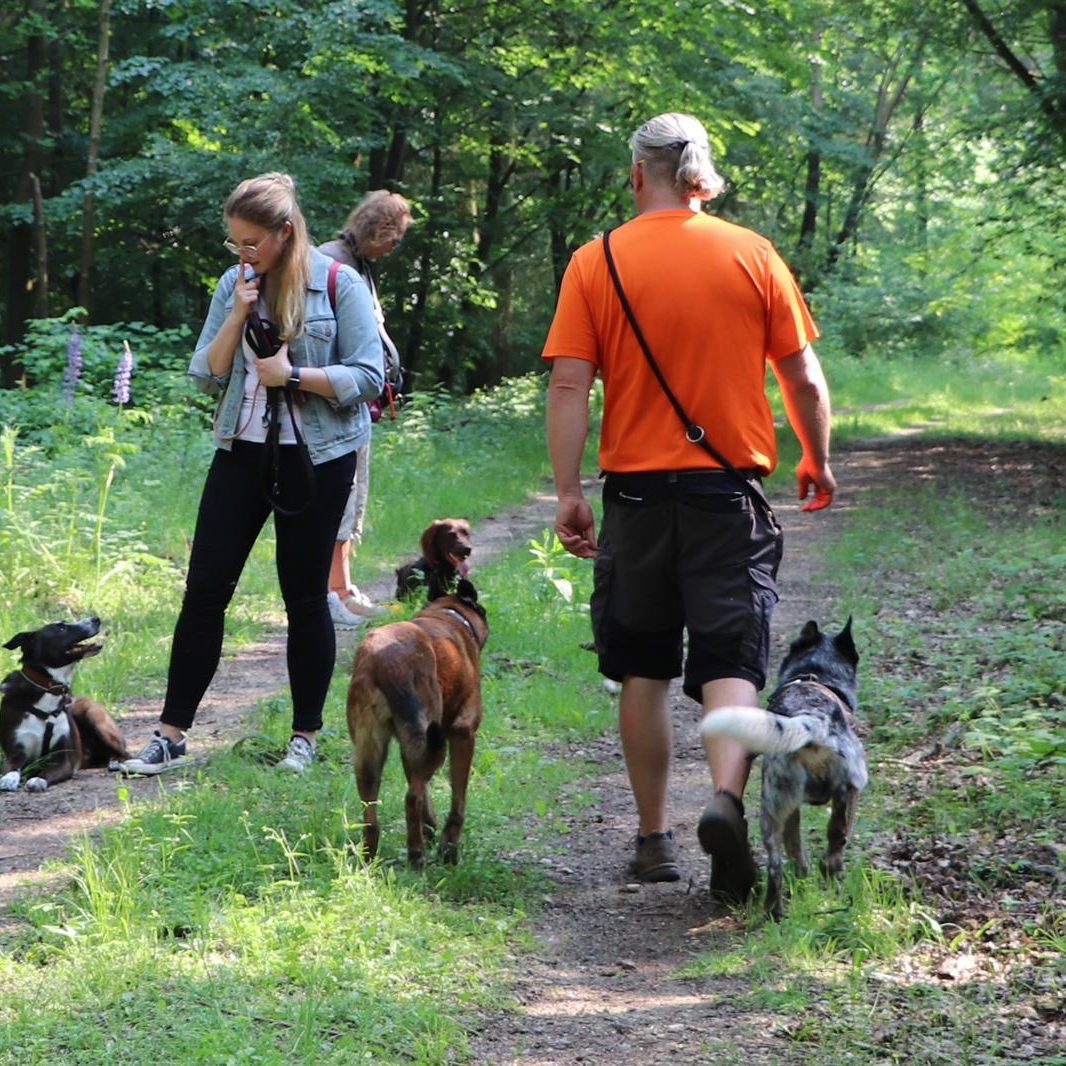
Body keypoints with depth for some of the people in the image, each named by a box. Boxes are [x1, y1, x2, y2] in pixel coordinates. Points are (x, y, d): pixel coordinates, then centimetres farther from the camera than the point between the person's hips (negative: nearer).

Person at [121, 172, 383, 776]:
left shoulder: (339, 285, -7)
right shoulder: (234, 285, 7)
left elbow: (369, 378, -10)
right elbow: (207, 377, 5)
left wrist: (292, 375, -19)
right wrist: (238, 316, -8)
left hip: (316, 459, -4)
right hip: (243, 452, 4)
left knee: (305, 596, 5)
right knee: (205, 588, -1)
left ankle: (306, 737, 17)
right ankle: (172, 735, 3)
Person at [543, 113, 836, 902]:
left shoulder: (596, 264, -2)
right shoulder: (753, 256, 0)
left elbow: (569, 385, -7)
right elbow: (805, 377, 3)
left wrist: (569, 492, -4)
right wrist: (818, 462, 18)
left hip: (638, 490, 1)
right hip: (731, 486, -1)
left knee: (644, 672, 12)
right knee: (732, 661, -1)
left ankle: (655, 838, 18)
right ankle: (728, 799, -26)